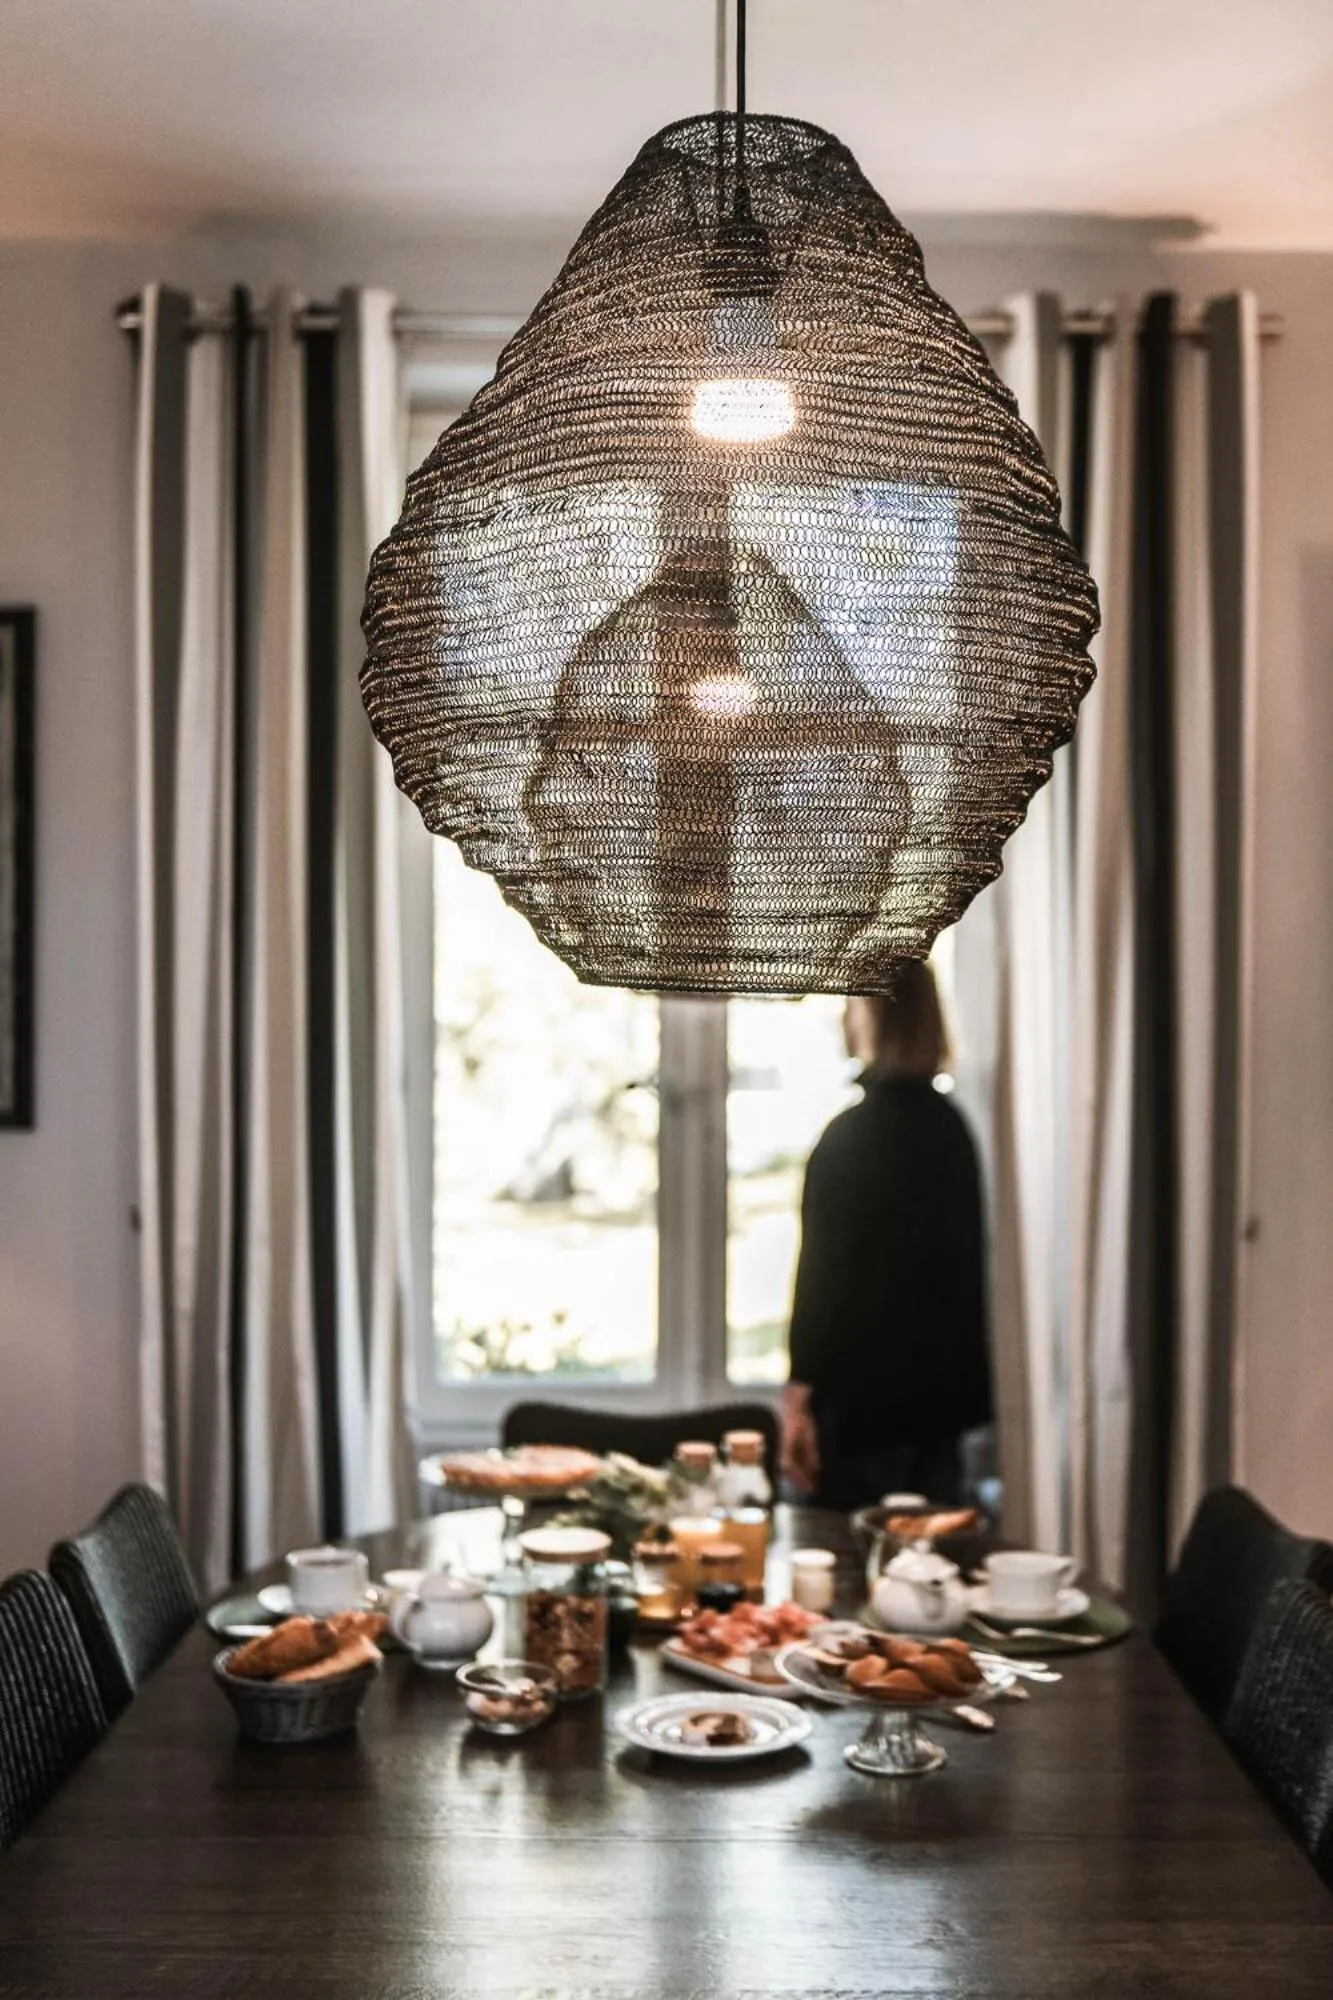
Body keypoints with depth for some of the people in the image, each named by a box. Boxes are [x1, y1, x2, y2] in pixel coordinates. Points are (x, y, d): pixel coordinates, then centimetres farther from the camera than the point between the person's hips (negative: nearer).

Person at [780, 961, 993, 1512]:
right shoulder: (950, 1126, 6)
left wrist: (800, 1394, -13)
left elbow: (822, 1273, -16)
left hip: (860, 1401, -7)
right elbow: (968, 1264, 12)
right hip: (939, 1397, 7)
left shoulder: (851, 1132, -15)